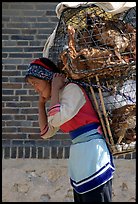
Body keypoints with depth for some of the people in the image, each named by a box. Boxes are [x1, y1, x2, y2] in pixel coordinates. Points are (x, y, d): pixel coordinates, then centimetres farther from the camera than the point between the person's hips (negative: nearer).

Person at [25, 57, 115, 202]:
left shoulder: (72, 88, -8)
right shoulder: (60, 97, 18)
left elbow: (56, 119, -22)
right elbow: (46, 133, 21)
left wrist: (55, 89, -10)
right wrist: (41, 103, 16)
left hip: (91, 152, -9)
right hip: (78, 155, 9)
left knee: (94, 198, -7)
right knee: (81, 197, 10)